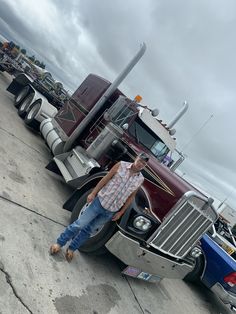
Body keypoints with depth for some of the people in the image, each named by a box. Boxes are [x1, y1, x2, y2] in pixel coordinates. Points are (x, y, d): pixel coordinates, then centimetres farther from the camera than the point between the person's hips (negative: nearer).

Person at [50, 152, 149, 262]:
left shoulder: (140, 179, -2)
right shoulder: (121, 165, -9)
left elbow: (131, 197, 6)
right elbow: (105, 179, -5)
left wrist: (120, 212, 7)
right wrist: (93, 193, -6)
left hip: (110, 212, 2)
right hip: (100, 201, -2)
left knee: (89, 229, 13)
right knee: (80, 224, 2)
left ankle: (71, 248, 32)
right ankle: (59, 243, 21)